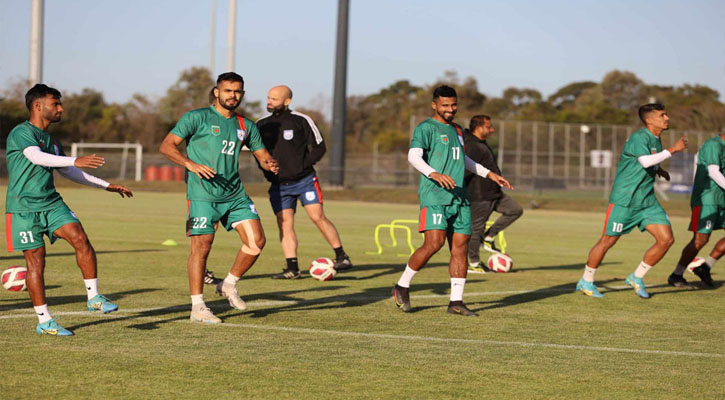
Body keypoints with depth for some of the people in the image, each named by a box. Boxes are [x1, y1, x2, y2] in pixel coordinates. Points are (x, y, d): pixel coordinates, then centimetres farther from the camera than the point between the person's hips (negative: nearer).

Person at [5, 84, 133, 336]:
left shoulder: (51, 141, 16)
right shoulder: (21, 133, -9)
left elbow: (68, 172, 28)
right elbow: (36, 157, -29)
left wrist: (106, 186, 27)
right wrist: (76, 161, -42)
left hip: (51, 203, 7)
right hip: (24, 207, -7)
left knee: (80, 238, -14)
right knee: (35, 259, -5)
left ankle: (93, 297, -7)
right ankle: (44, 321, 2)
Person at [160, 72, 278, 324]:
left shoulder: (246, 126, 14)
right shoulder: (197, 118, -2)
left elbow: (261, 154, 21)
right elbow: (167, 146, -5)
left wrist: (270, 164, -4)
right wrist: (191, 164, -22)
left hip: (235, 194, 6)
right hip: (202, 195, -5)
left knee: (256, 241, -3)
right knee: (202, 246, -8)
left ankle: (229, 285, 18)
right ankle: (197, 307, 0)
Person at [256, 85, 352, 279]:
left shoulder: (301, 121, -5)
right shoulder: (262, 125, 7)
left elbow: (319, 147, -1)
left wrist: (303, 166, -12)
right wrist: (267, 171, 3)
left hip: (304, 181, -4)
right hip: (279, 185, 4)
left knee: (317, 216, -11)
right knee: (284, 223, -4)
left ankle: (342, 257, -1)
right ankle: (292, 268, -3)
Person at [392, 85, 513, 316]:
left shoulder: (457, 130, 21)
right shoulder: (426, 128, -4)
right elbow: (414, 156, -18)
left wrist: (489, 174, 35)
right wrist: (434, 174, -34)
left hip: (459, 198, 7)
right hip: (434, 196, -7)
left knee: (460, 246, 1)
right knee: (434, 243, -17)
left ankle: (456, 302, 4)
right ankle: (402, 286, 0)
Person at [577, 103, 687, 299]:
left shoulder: (656, 140, 12)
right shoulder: (639, 137, -16)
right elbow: (645, 161, -35)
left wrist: (658, 169, 15)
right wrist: (672, 150, -30)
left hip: (647, 201, 8)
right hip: (624, 200, -8)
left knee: (666, 239, -4)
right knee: (607, 241, 1)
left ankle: (636, 277, 11)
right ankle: (586, 281, 19)